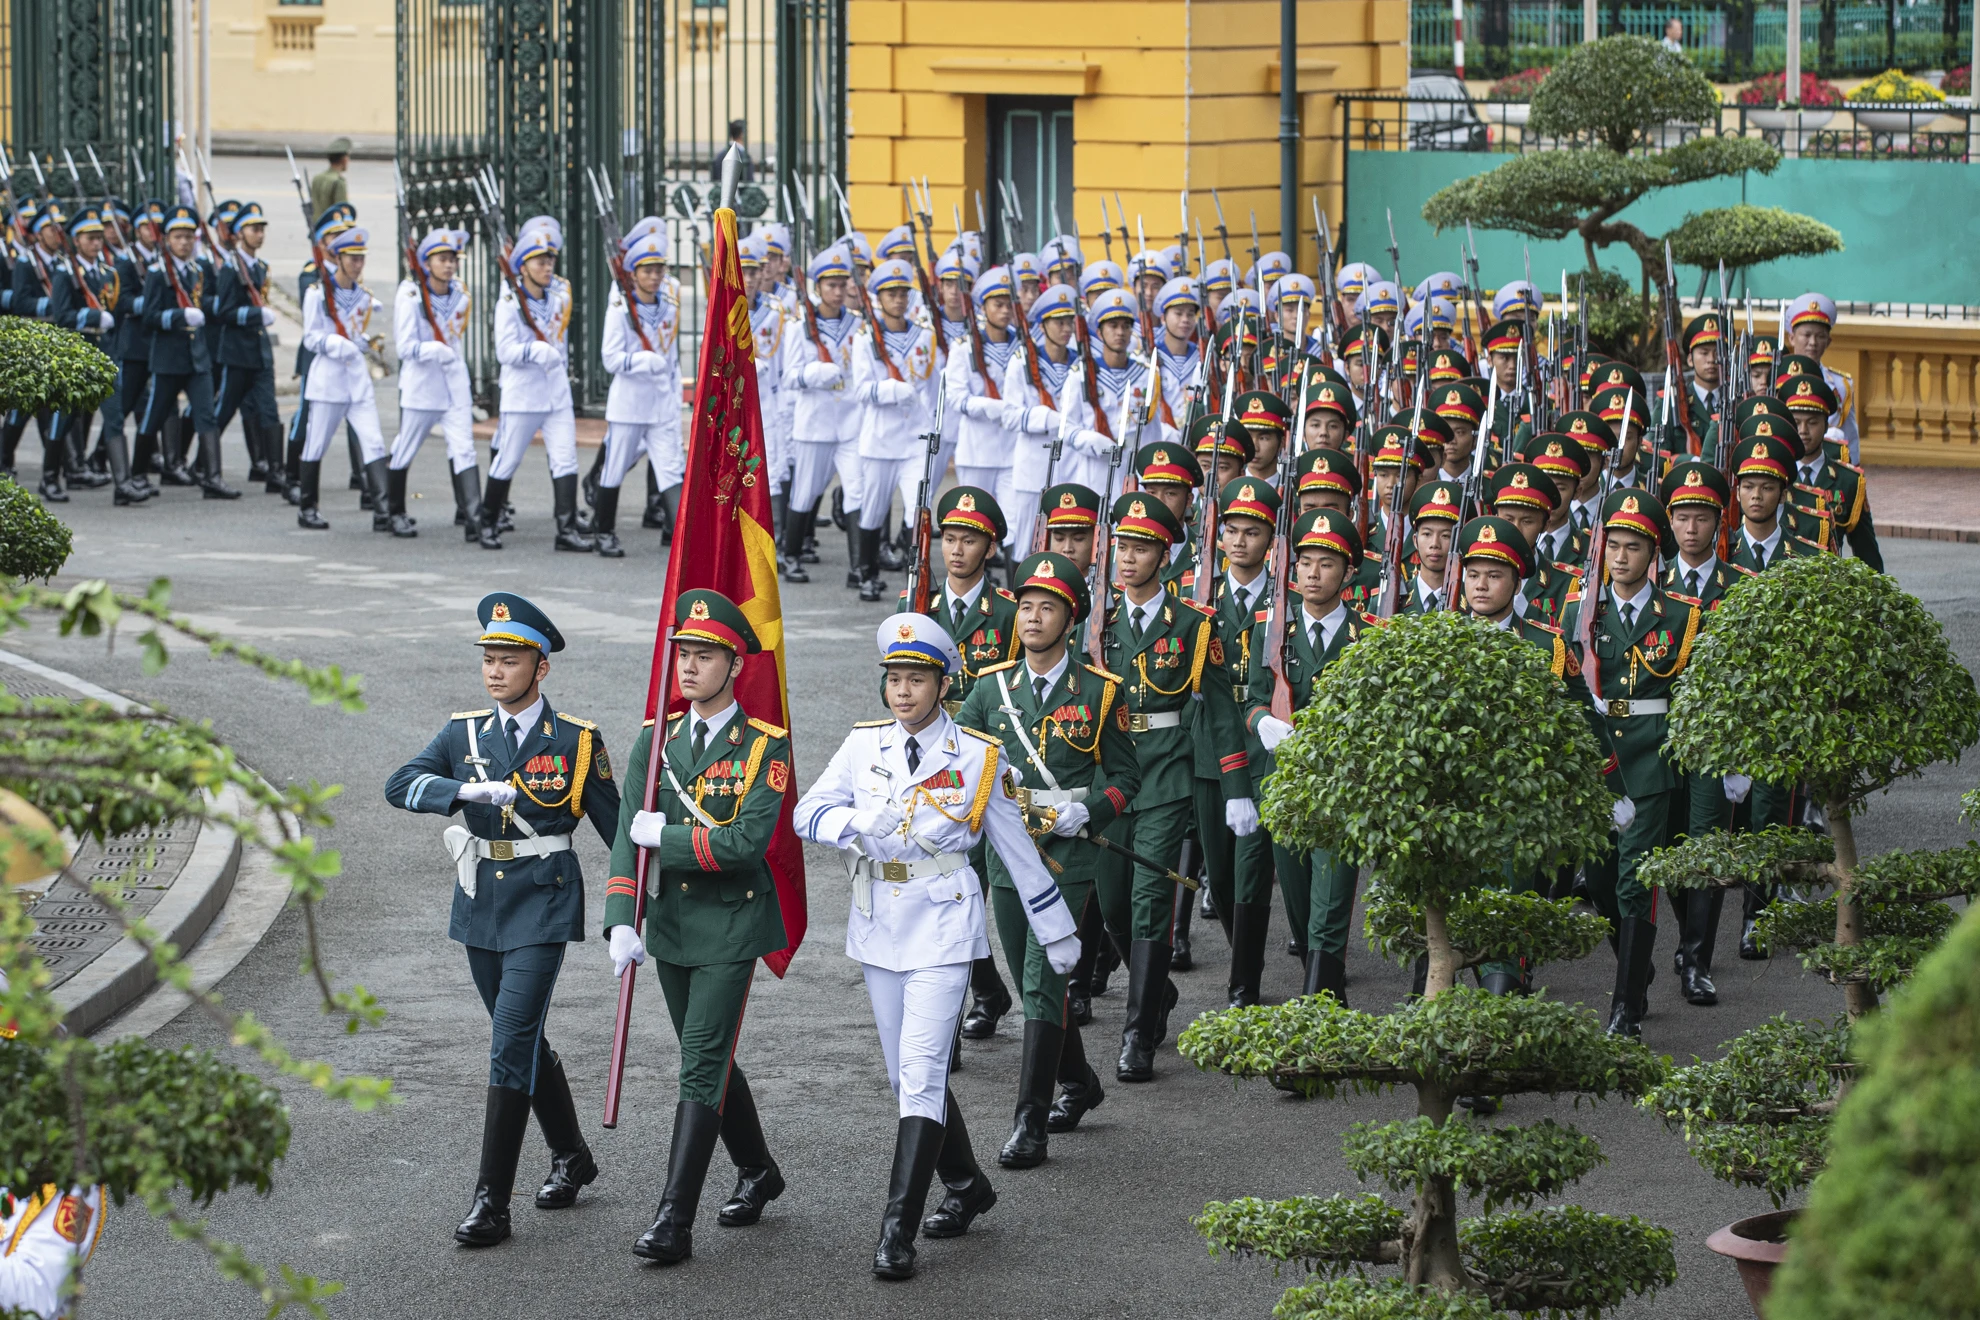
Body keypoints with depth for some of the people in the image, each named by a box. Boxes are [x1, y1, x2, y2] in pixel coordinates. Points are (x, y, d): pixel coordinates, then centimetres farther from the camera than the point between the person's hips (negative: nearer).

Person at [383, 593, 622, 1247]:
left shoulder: (578, 742, -4)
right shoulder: (464, 733, 5)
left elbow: (617, 828, 1)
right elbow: (400, 785, -9)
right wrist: (467, 789, -26)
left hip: (543, 907, -5)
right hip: (481, 905, 5)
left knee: (511, 1046, -13)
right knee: (524, 1040, 17)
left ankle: (492, 1199, -12)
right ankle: (571, 1155, 37)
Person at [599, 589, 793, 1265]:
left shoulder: (766, 746, -10)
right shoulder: (656, 739, 4)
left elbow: (749, 841, -21)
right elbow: (629, 835, -4)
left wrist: (665, 836, -16)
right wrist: (621, 922, -16)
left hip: (731, 925, -6)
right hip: (670, 922, 6)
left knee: (702, 1066, -10)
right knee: (707, 1057, 18)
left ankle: (675, 1220, -11)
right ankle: (757, 1172, 38)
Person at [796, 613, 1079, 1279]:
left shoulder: (979, 756, -3)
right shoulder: (864, 744, 5)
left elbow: (1018, 849, 4)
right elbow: (809, 811, -2)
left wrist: (1057, 934, 9)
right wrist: (857, 824, -24)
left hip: (942, 929, -5)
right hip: (879, 925, 5)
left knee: (921, 1072, -14)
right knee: (908, 1073, 13)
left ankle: (898, 1228, -16)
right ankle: (966, 1186, 34)